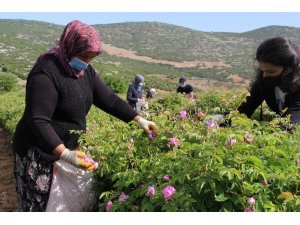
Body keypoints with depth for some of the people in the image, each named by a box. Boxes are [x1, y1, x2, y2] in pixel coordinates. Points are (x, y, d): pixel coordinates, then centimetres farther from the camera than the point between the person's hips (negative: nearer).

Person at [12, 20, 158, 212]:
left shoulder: (85, 71, 4)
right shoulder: (45, 74, -22)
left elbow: (108, 99, 5)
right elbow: (38, 121, -28)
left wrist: (139, 120, -3)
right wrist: (65, 154, -39)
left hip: (67, 149, 7)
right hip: (39, 154, -7)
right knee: (38, 206, 4)